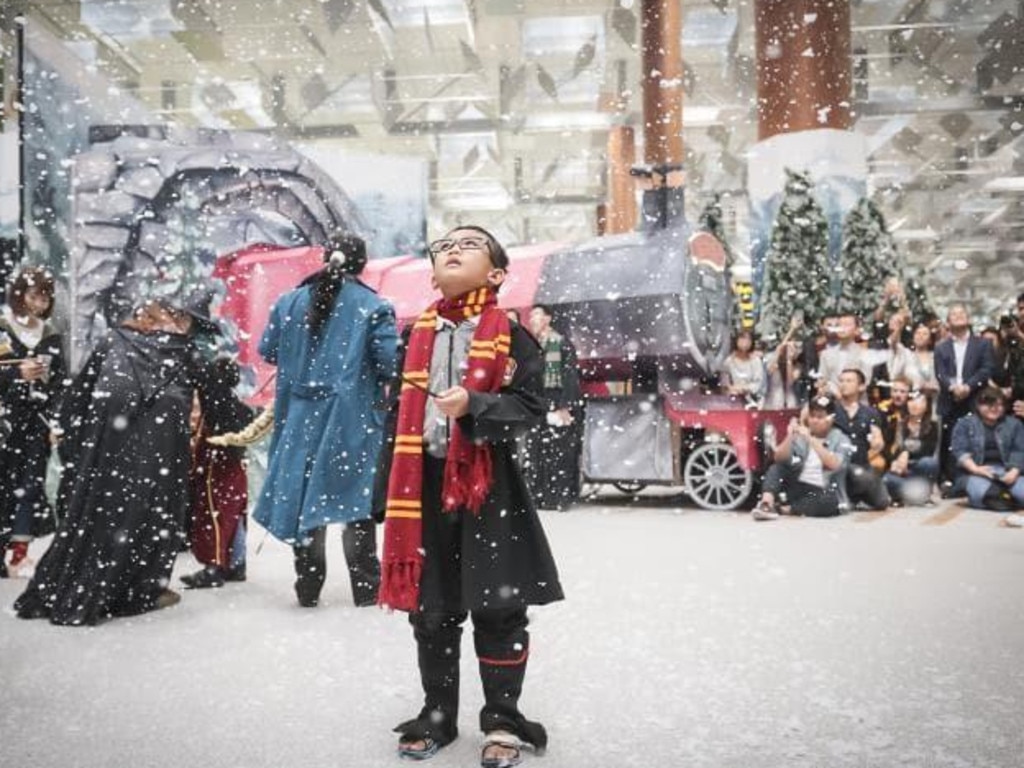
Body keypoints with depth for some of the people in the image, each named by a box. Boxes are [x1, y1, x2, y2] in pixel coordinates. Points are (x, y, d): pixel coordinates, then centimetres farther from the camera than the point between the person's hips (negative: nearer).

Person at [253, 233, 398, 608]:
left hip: (301, 416, 3)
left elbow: (267, 351, 10)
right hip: (353, 418, -3)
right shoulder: (372, 306, -9)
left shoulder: (289, 302, 3)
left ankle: (308, 588, 19)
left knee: (303, 497, 12)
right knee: (356, 503, 6)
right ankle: (366, 589, 10)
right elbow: (391, 362, -13)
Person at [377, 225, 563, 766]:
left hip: (489, 484, -4)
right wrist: (395, 490, 10)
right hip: (426, 483, 4)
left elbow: (530, 406, -9)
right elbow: (402, 413, 12)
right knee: (430, 609, 12)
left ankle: (502, 720, 20)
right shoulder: (419, 334, 9)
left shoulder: (510, 334, -3)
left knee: (499, 608, 2)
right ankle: (437, 716, 29)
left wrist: (474, 407, -25)